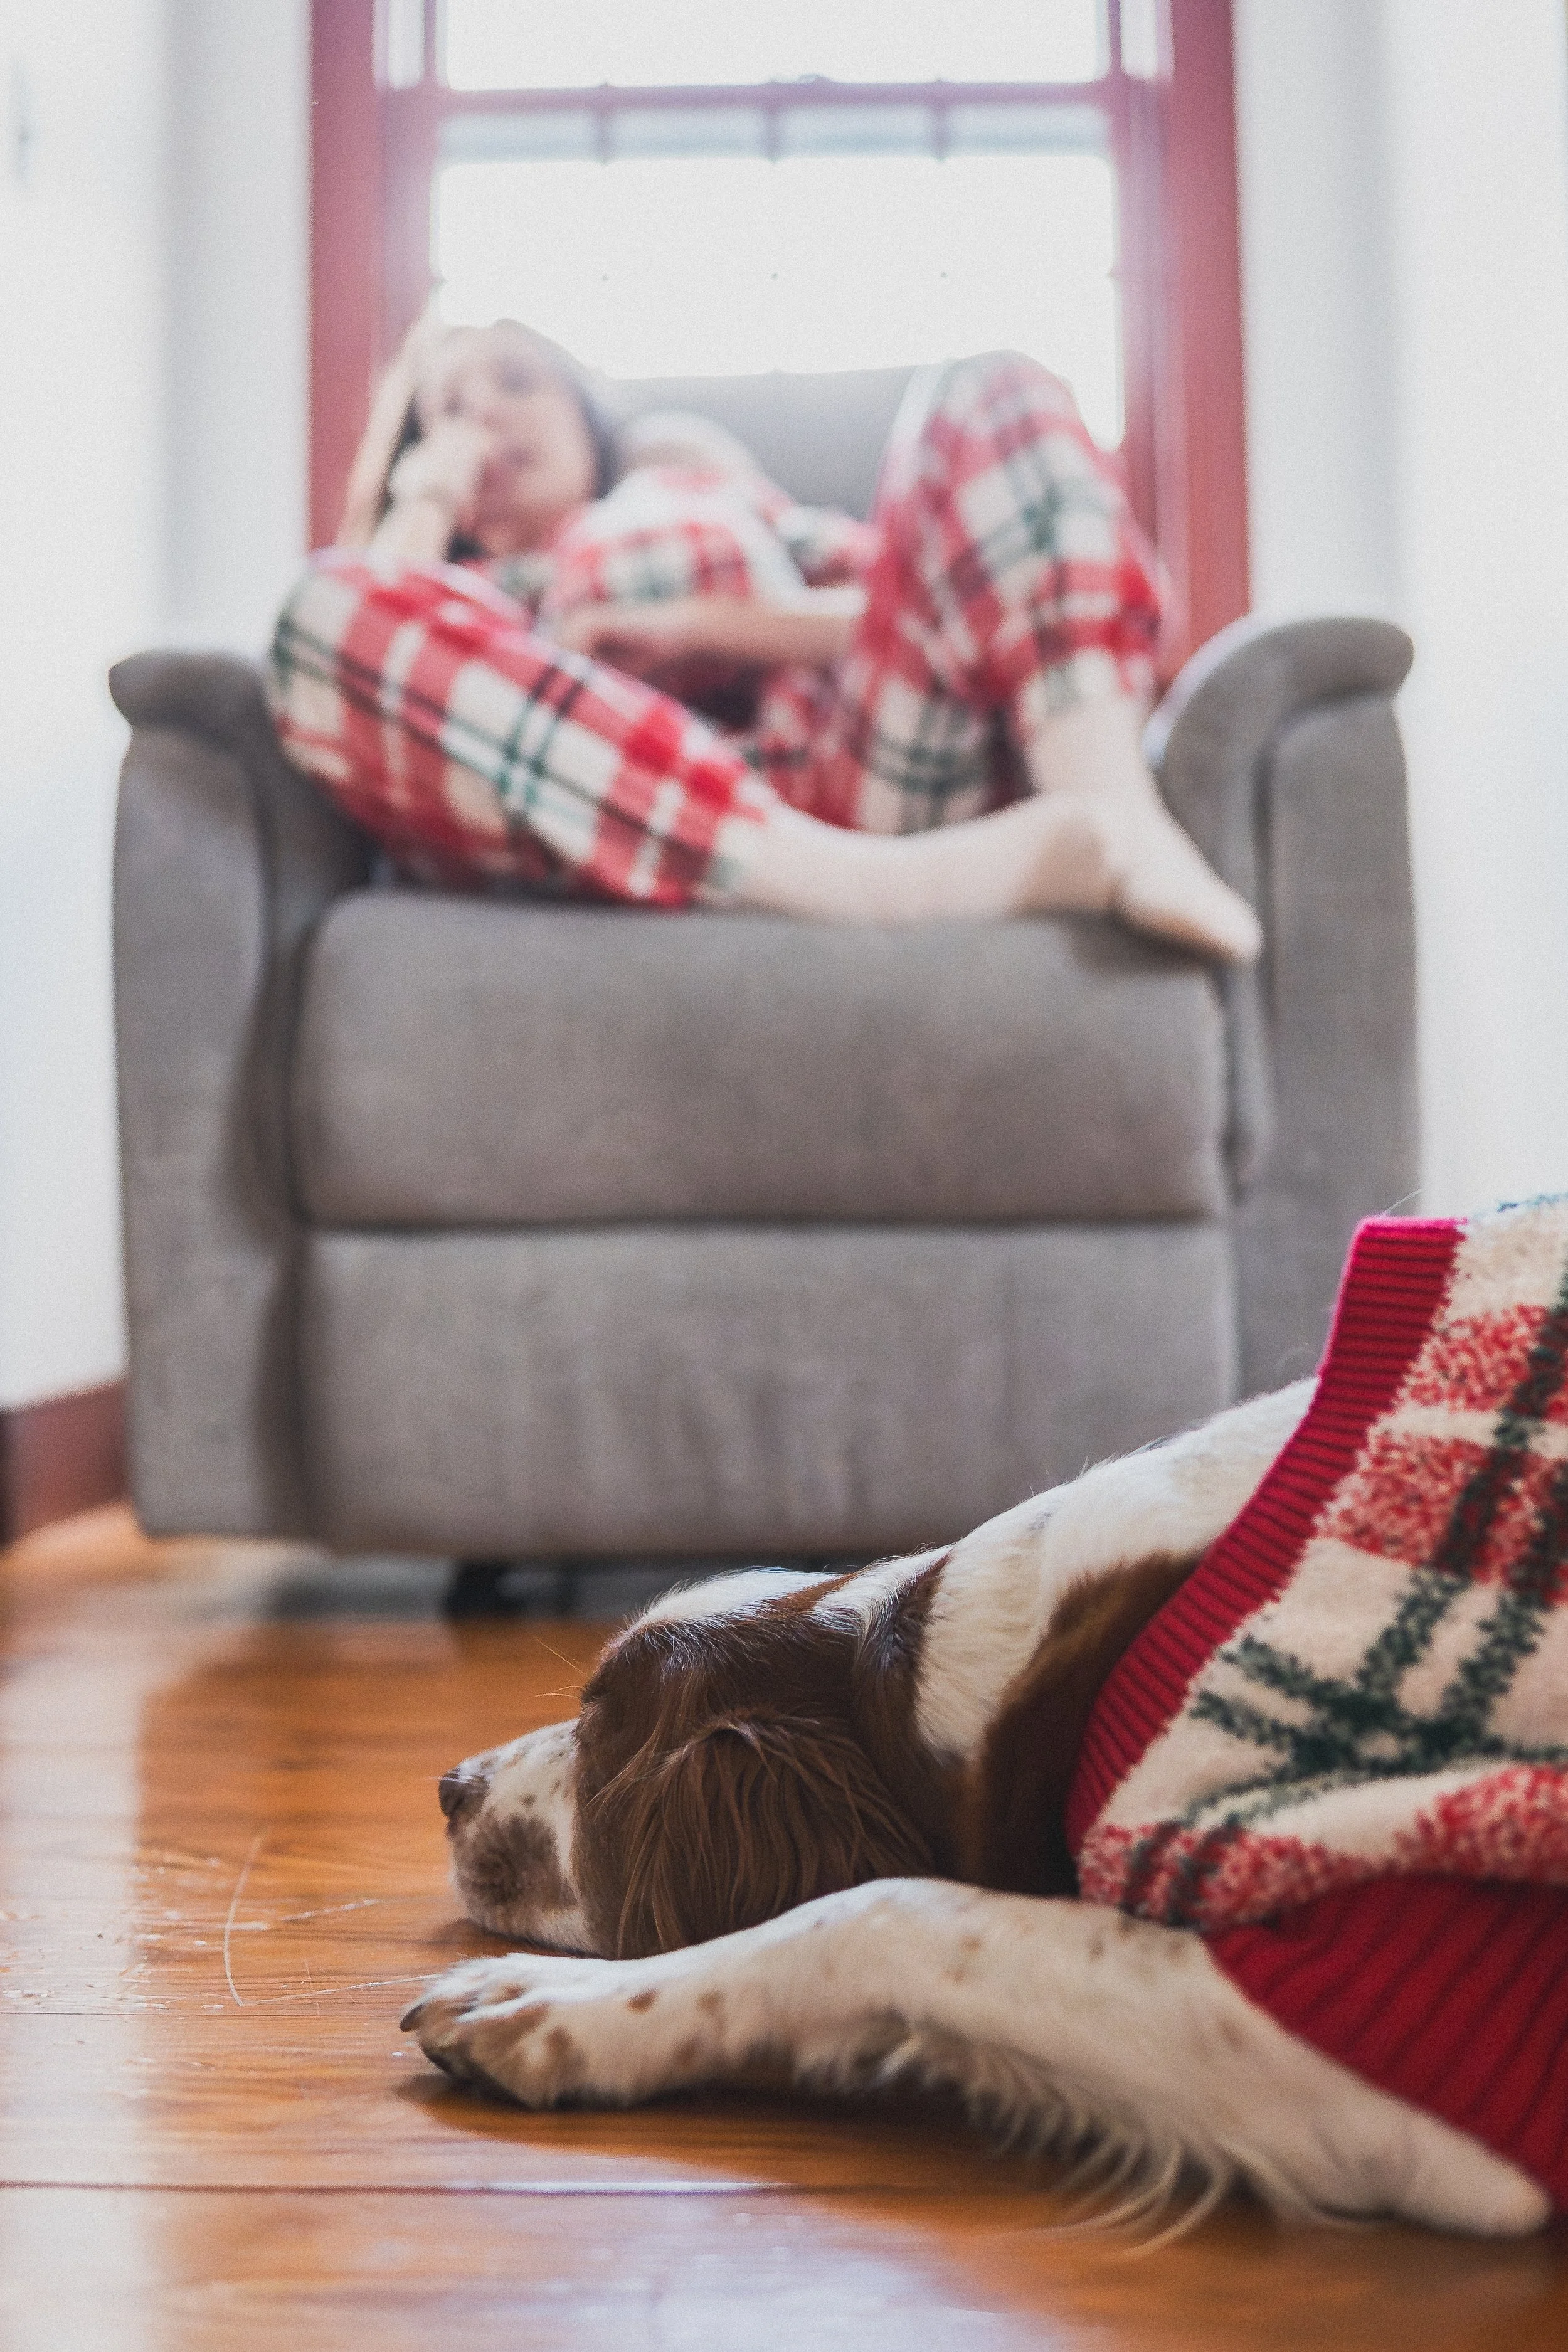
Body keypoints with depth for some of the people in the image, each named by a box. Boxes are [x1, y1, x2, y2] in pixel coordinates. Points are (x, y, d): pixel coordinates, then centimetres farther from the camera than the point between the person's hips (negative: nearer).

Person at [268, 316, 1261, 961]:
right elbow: (376, 662, 7)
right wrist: (428, 503, 19)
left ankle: (1113, 820, -33)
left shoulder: (728, 497, 38)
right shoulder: (473, 597, 34)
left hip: (865, 768, 2)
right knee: (332, 610, -22)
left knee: (988, 397, -3)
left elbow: (915, 604, 17)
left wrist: (700, 627, 3)